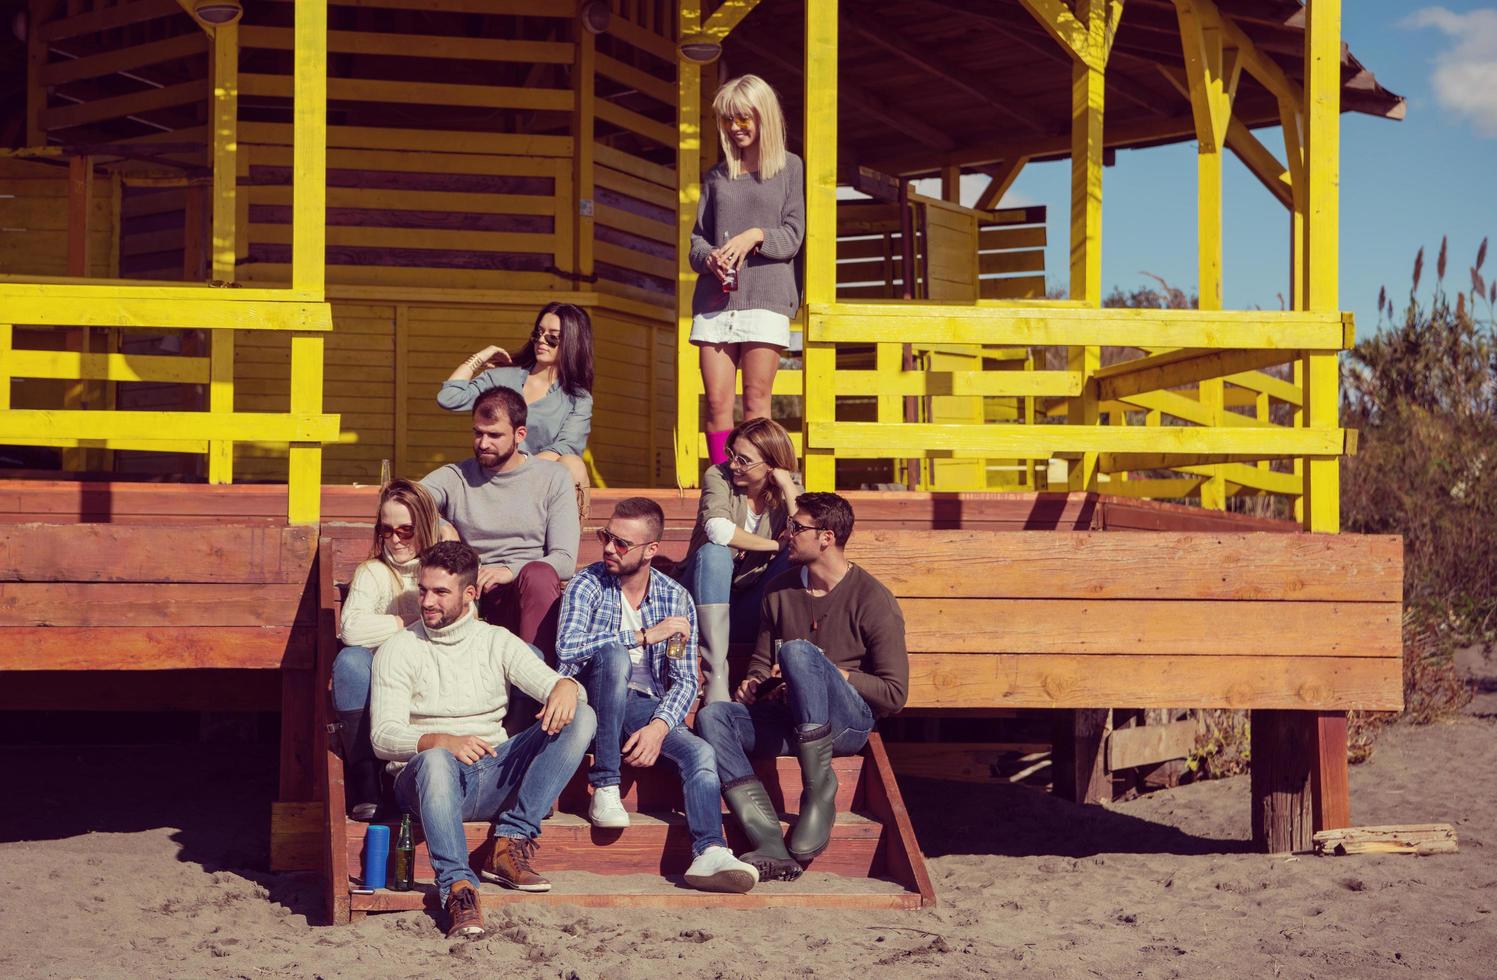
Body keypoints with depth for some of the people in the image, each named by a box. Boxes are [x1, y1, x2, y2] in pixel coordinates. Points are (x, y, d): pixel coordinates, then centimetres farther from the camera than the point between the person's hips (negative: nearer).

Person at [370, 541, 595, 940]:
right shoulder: (399, 650, 4)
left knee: (580, 717, -16)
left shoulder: (497, 642, 13)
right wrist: (442, 741, -29)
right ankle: (458, 888, -44)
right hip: (429, 777, -4)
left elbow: (546, 681, 0)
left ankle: (510, 841, -19)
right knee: (435, 760, -40)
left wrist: (565, 686, -28)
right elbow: (384, 737, -8)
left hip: (494, 777, 4)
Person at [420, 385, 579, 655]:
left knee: (539, 574, -35)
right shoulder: (455, 477, 12)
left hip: (529, 599, -1)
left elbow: (565, 561, -2)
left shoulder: (553, 478, 8)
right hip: (470, 597, 1)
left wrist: (510, 571, -20)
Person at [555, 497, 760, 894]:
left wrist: (659, 726, -20)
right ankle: (604, 789, -29)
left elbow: (685, 680, 0)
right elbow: (567, 647, -22)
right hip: (593, 704, -3)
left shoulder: (675, 598, 5)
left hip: (647, 708, 3)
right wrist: (645, 636, -20)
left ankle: (710, 853, -45)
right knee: (614, 655, -33)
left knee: (700, 753, -25)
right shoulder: (588, 585, -2)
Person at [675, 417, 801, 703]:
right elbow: (717, 529, -30)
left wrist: (787, 486, -18)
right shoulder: (719, 476, -9)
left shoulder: (788, 488, -1)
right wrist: (774, 545, -21)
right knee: (713, 552, -33)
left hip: (750, 612, 2)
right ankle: (716, 678, -39)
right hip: (705, 603, -2)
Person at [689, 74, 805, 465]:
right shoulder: (716, 176, 17)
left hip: (766, 296, -3)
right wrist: (709, 258, -8)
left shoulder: (789, 168, 9)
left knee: (756, 400, -6)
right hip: (715, 299, 3)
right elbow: (697, 239, 14)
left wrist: (755, 235, -17)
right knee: (717, 401, -3)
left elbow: (793, 235, 2)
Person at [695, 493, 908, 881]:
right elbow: (762, 661, 28)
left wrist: (830, 674, -13)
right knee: (712, 715, -24)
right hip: (791, 723, 6)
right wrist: (752, 685, 5)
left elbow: (894, 693, -5)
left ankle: (820, 791, -27)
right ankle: (771, 847, -38)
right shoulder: (781, 591, 15)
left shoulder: (872, 600, -3)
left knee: (797, 650, -33)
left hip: (850, 722, -6)